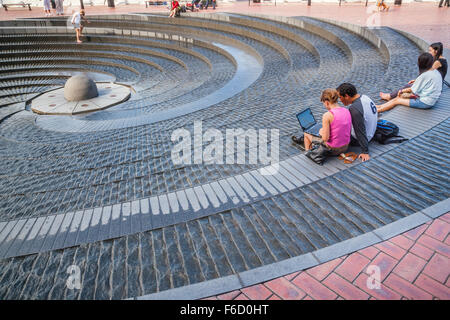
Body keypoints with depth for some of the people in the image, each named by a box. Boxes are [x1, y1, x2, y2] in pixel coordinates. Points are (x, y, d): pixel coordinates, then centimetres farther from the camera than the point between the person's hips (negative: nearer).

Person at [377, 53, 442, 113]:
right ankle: (379, 106, 14)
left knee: (397, 101, -3)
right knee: (400, 97, 10)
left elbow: (411, 90, -13)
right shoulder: (437, 72, 4)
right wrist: (416, 81, 17)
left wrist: (401, 91, 3)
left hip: (425, 103, -9)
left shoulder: (425, 75, -22)